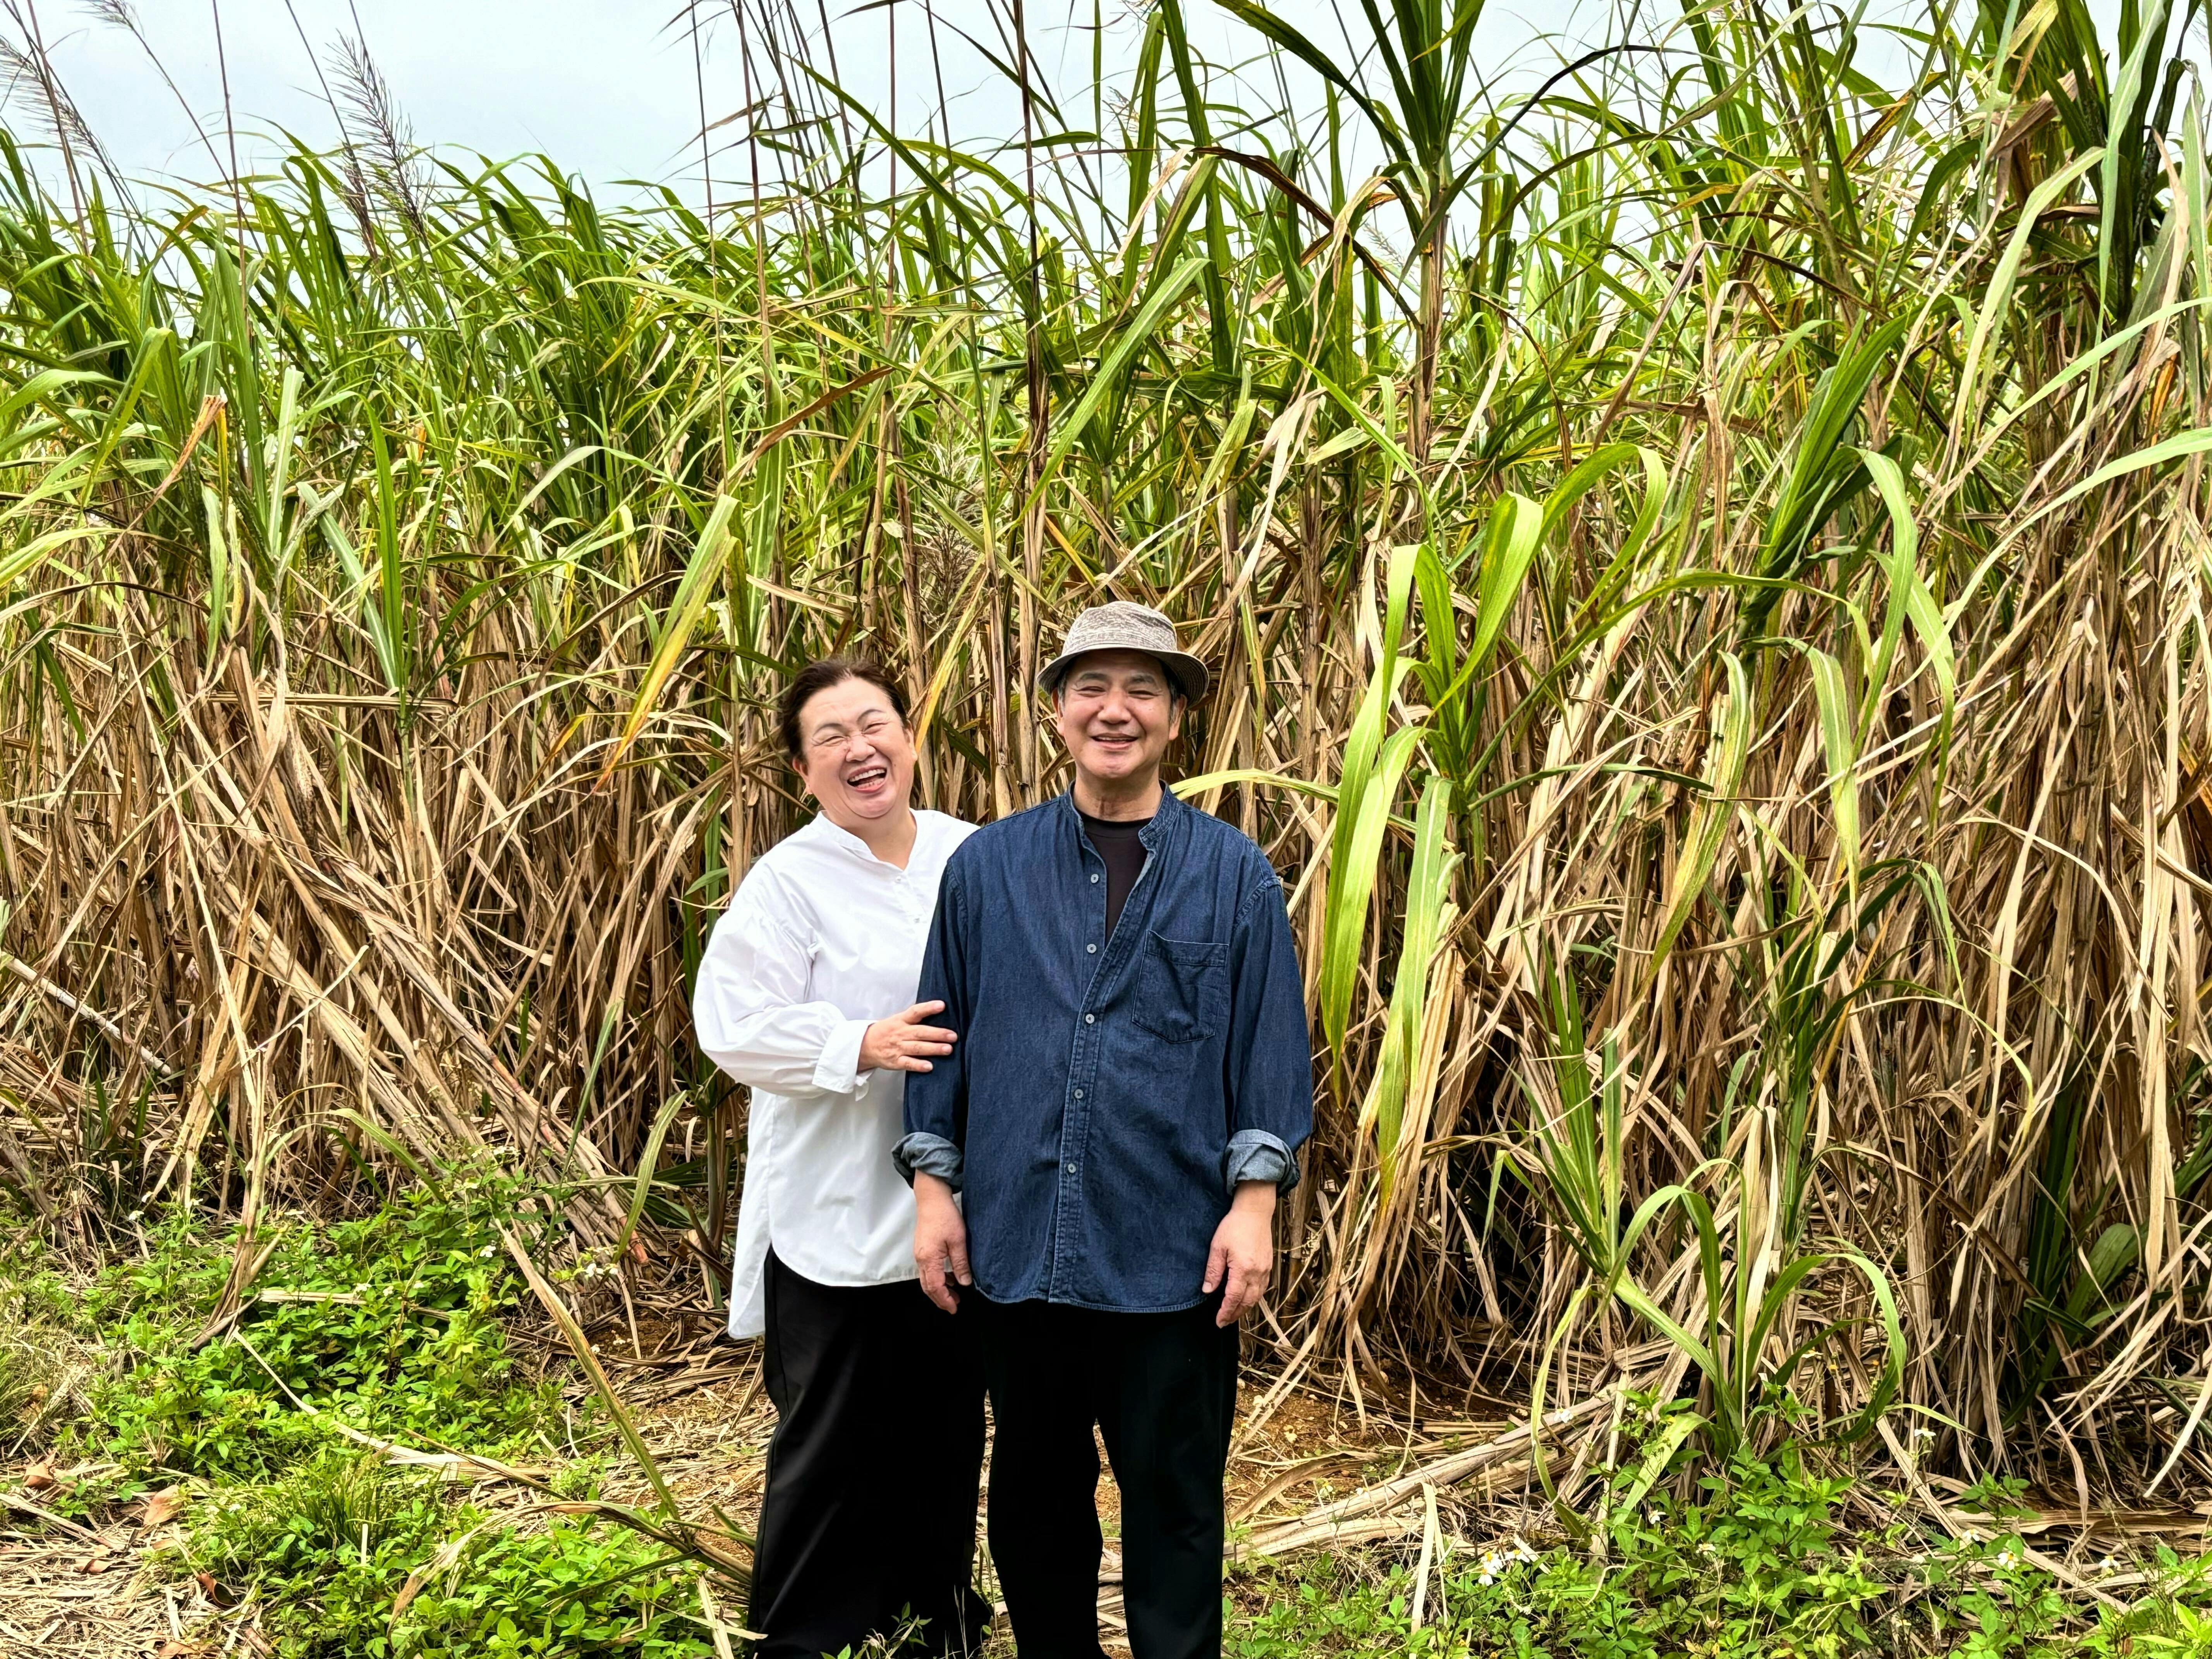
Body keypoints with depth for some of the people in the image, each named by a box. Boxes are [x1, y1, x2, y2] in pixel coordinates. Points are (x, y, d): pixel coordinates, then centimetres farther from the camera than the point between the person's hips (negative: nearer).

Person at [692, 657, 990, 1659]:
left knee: (947, 1425, 19)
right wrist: (863, 1047, -25)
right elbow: (735, 1028, -15)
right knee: (833, 1440, 5)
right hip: (840, 1215, -5)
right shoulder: (789, 881, -10)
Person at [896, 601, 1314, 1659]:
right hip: (1015, 1244, 2)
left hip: (1172, 1255, -2)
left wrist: (1254, 1202, -7)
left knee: (1173, 1502, 9)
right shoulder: (987, 867, 4)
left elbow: (1270, 1049, -1)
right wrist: (934, 1187, 2)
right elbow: (943, 1035, 6)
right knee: (1034, 1491, 17)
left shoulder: (1233, 875, 0)